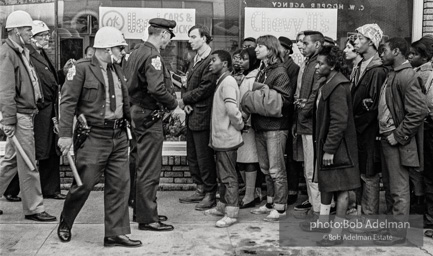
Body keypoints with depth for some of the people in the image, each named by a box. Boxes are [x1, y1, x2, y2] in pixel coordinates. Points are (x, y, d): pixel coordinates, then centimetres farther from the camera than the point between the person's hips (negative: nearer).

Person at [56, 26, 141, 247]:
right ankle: (65, 225, 27)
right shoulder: (82, 68, -8)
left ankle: (116, 233, 13)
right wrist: (65, 134, -17)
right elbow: (68, 101, -12)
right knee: (84, 183, 1)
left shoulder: (118, 70, 13)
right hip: (93, 137, -6)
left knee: (119, 184, 5)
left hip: (118, 137, 7)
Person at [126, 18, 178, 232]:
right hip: (150, 116, -10)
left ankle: (142, 210, 30)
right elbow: (157, 89, -28)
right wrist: (174, 104, -12)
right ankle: (147, 218, 4)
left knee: (141, 166, 18)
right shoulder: (153, 56, -17)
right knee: (149, 170, -3)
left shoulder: (136, 53, 13)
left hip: (137, 113, 10)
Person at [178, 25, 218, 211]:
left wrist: (184, 99, -10)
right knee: (192, 156, 16)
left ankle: (210, 194, 11)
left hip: (202, 116, -10)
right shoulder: (196, 60, 16)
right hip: (191, 115, 10)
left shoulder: (210, 61, -15)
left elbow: (204, 89, -19)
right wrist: (185, 103, -2)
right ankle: (201, 190, 28)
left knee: (204, 156, -1)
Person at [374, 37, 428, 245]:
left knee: (399, 189, 0)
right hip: (386, 138, 9)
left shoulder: (406, 76, -17)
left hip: (398, 142, -9)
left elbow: (419, 111, -23)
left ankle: (398, 234, 11)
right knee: (389, 184, 17)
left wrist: (398, 136, -19)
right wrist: (385, 134, 11)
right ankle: (392, 225, 30)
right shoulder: (392, 74, 11)